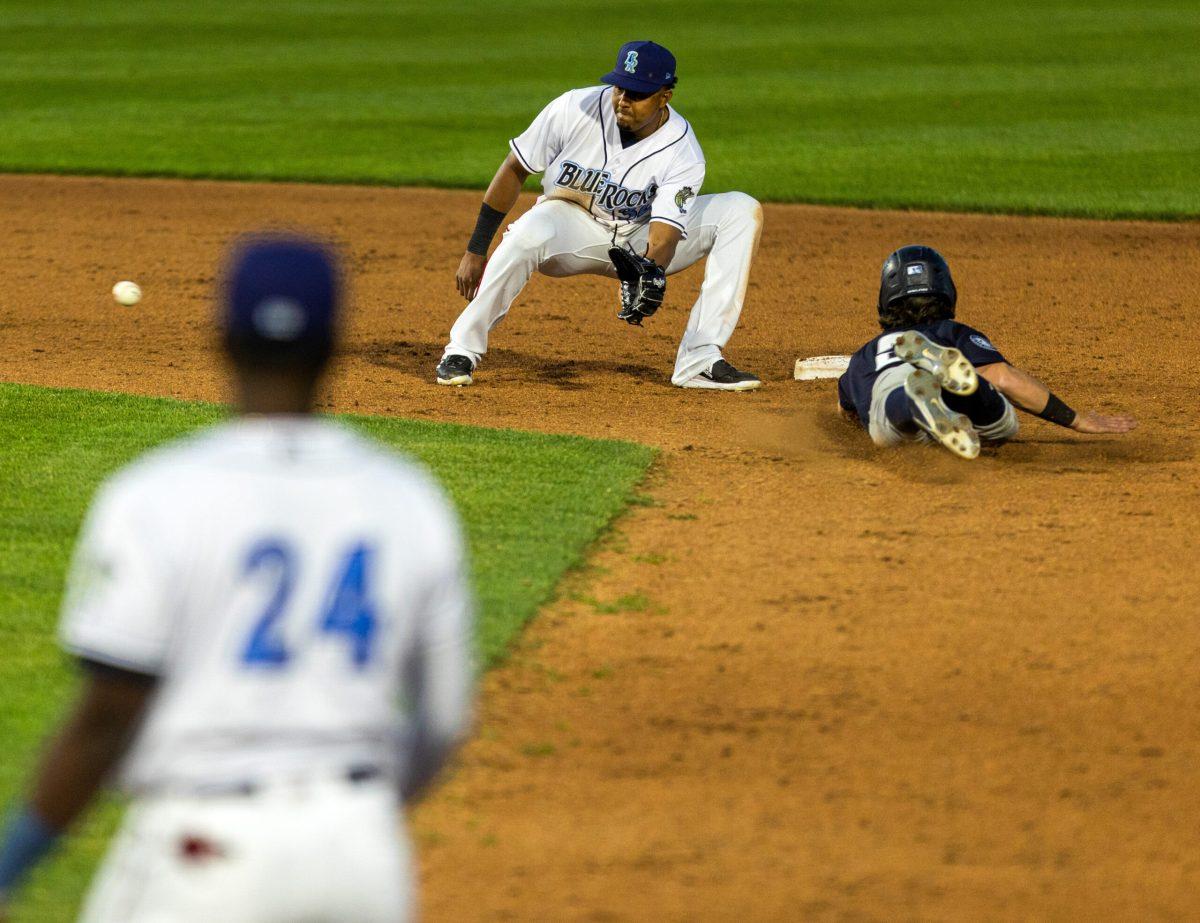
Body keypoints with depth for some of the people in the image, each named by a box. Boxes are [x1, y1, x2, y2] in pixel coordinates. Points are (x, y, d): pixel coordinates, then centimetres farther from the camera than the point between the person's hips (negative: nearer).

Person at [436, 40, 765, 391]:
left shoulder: (684, 154, -22)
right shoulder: (573, 108, -22)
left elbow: (663, 239, -27)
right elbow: (514, 170, -11)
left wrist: (651, 273, -52)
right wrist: (475, 252, -11)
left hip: (640, 239, 2)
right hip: (571, 226, -2)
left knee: (742, 211, -17)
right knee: (530, 232, -39)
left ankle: (700, 360, -22)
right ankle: (462, 351, -22)